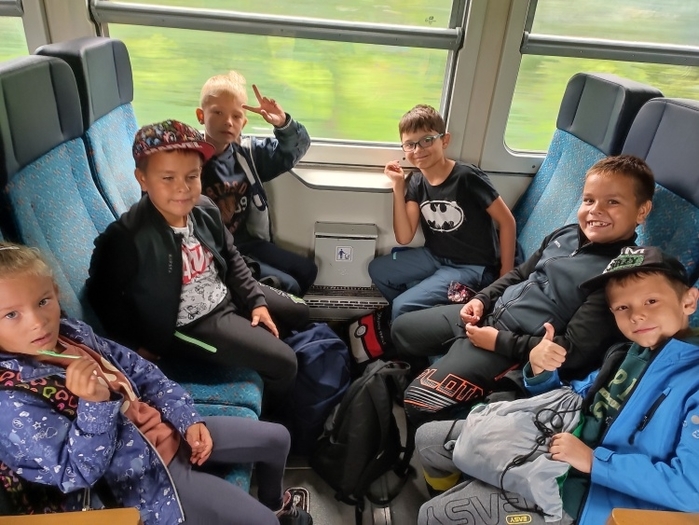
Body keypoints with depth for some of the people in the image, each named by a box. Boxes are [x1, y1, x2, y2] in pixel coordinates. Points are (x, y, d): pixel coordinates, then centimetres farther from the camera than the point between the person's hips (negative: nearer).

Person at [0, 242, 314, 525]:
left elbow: (139, 371, 7)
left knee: (277, 437, 13)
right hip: (140, 481, -7)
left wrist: (187, 419, -1)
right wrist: (94, 404, -38)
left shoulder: (72, 332, -1)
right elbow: (79, 474, -22)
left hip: (168, 429, 7)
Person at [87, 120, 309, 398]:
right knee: (282, 364, -11)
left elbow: (231, 258, 6)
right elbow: (104, 296, -17)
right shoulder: (127, 238, -29)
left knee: (299, 313, 19)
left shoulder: (205, 209, -9)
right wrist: (139, 346, -13)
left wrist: (256, 300, 1)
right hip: (188, 324, -7)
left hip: (228, 296, 7)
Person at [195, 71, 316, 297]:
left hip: (248, 241, 7)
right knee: (288, 286, -12)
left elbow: (295, 150, 4)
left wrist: (283, 123, -15)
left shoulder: (247, 151, 3)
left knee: (307, 270, 9)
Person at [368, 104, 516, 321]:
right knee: (377, 269, 2)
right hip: (435, 256, 7)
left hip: (472, 267, -6)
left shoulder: (467, 177, -20)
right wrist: (398, 186, -13)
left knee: (402, 307, -17)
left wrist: (506, 274, -12)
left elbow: (507, 221, -14)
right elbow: (404, 237, -8)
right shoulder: (416, 182, -2)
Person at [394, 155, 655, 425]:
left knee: (420, 399, -15)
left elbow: (574, 351, -22)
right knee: (401, 329, 15)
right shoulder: (565, 235, 3)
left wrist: (498, 341, -20)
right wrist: (482, 299, 1)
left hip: (514, 350, -8)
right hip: (489, 313, 8)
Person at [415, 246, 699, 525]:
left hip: (592, 496, -7)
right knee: (429, 438, 8)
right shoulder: (629, 354, 6)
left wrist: (594, 460, -23)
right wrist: (541, 373, -5)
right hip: (551, 452, 8)